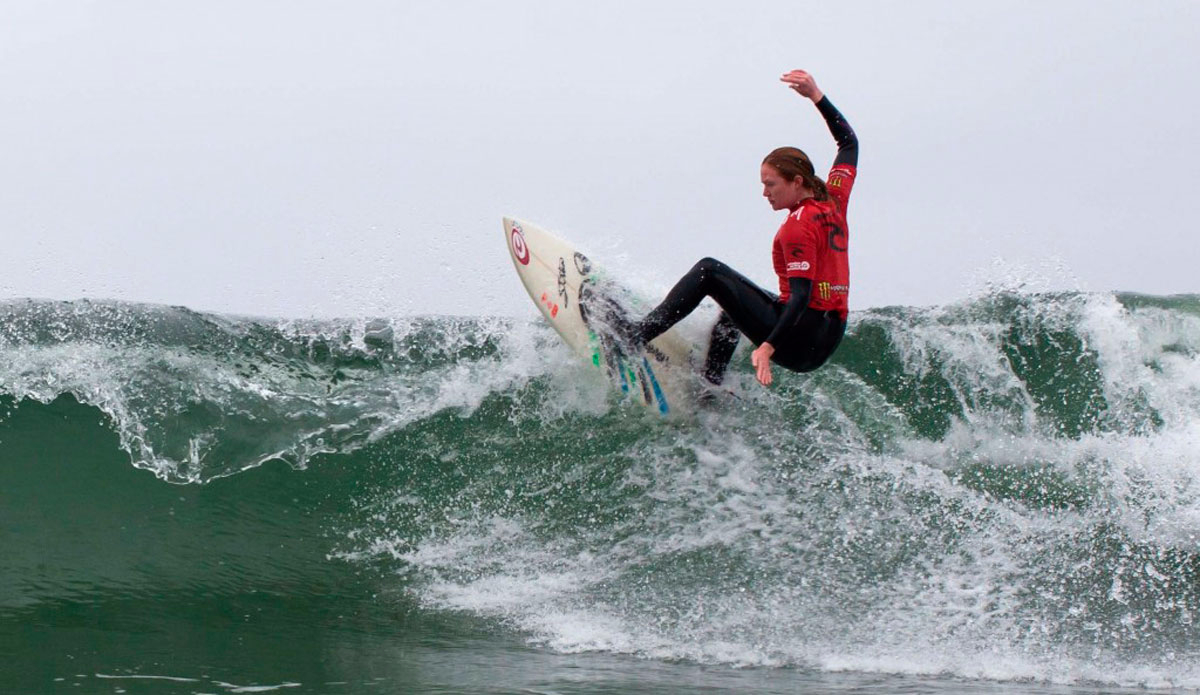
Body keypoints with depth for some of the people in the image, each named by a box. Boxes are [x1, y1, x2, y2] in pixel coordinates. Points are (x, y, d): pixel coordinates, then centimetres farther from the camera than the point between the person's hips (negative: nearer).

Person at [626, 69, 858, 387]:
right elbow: (849, 141, 25)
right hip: (829, 341, 10)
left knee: (709, 271, -7)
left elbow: (801, 295, -26)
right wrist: (816, 96, 26)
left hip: (801, 342, -9)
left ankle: (639, 334, -14)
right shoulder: (833, 201, 8)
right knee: (734, 304, 35)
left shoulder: (798, 226, -16)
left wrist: (768, 348, -34)